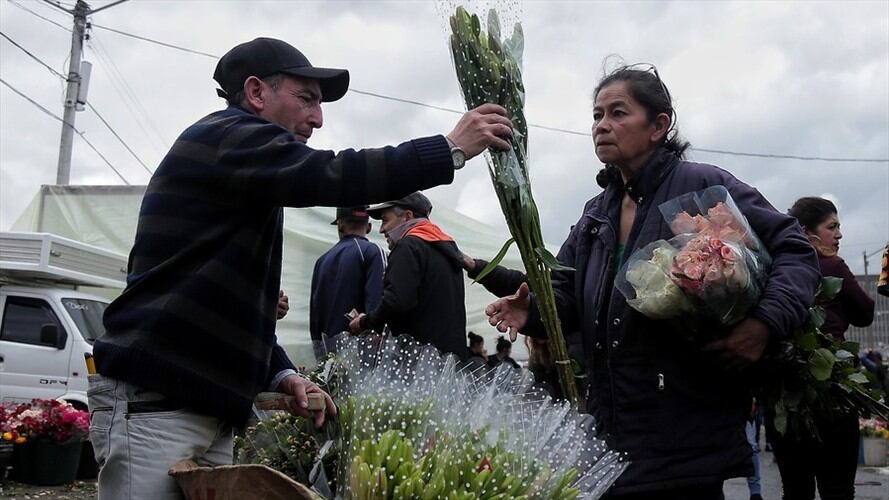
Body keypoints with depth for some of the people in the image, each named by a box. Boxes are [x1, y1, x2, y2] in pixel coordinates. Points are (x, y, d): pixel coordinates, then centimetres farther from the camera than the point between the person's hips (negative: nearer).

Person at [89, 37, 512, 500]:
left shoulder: (244, 183, 24)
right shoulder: (227, 136, -7)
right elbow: (332, 177, -22)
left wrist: (281, 374, 11)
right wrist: (451, 149, -16)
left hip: (203, 407, 10)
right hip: (153, 404, -10)